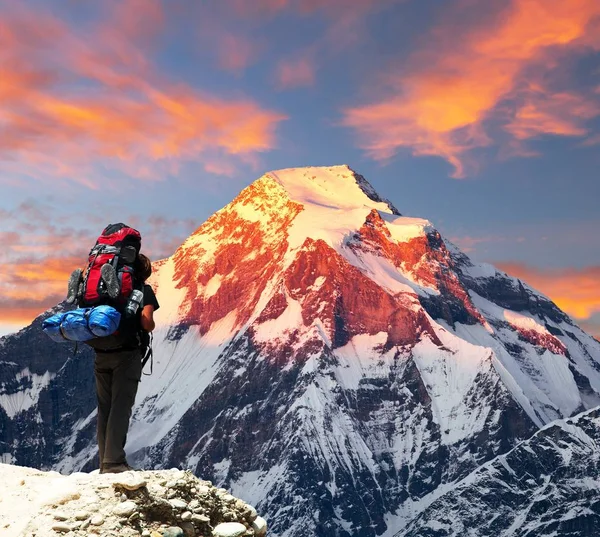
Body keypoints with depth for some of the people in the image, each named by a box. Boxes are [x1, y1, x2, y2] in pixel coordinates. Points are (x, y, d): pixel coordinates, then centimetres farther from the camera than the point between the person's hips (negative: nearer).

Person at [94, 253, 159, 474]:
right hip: (126, 354, -5)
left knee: (104, 408, 10)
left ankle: (104, 462, 12)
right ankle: (114, 462, -8)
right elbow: (146, 323, -11)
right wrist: (150, 326, 10)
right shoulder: (144, 290, 2)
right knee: (121, 407, -4)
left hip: (101, 354, 5)